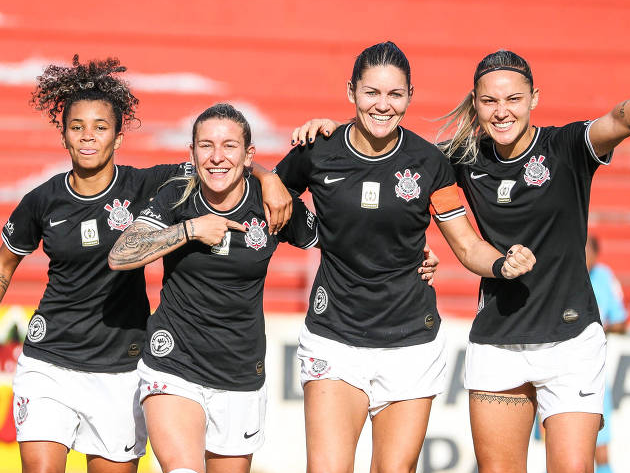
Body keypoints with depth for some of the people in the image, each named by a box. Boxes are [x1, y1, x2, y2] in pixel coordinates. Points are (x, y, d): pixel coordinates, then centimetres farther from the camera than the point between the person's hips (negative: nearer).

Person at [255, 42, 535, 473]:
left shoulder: (428, 162, -2)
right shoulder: (317, 154, -4)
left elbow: (468, 246, 2)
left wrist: (504, 264, -16)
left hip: (411, 342, 1)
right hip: (335, 337, -1)